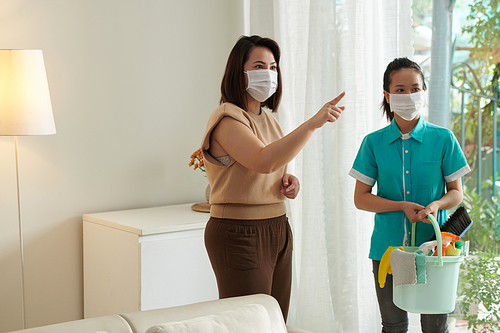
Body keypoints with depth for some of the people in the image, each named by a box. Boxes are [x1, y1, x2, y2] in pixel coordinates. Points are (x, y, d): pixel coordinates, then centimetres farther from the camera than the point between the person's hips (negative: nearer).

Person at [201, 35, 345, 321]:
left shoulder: (267, 118, 14)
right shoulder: (228, 119, -14)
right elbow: (263, 161, -32)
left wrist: (289, 181, 3)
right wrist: (313, 123, -37)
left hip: (278, 229, 8)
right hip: (240, 234, -8)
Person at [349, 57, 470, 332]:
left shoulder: (443, 139, -1)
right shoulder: (374, 143, 1)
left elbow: (456, 192, 5)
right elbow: (361, 198, 2)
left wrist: (437, 204, -18)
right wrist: (404, 206, -12)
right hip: (388, 247, 1)